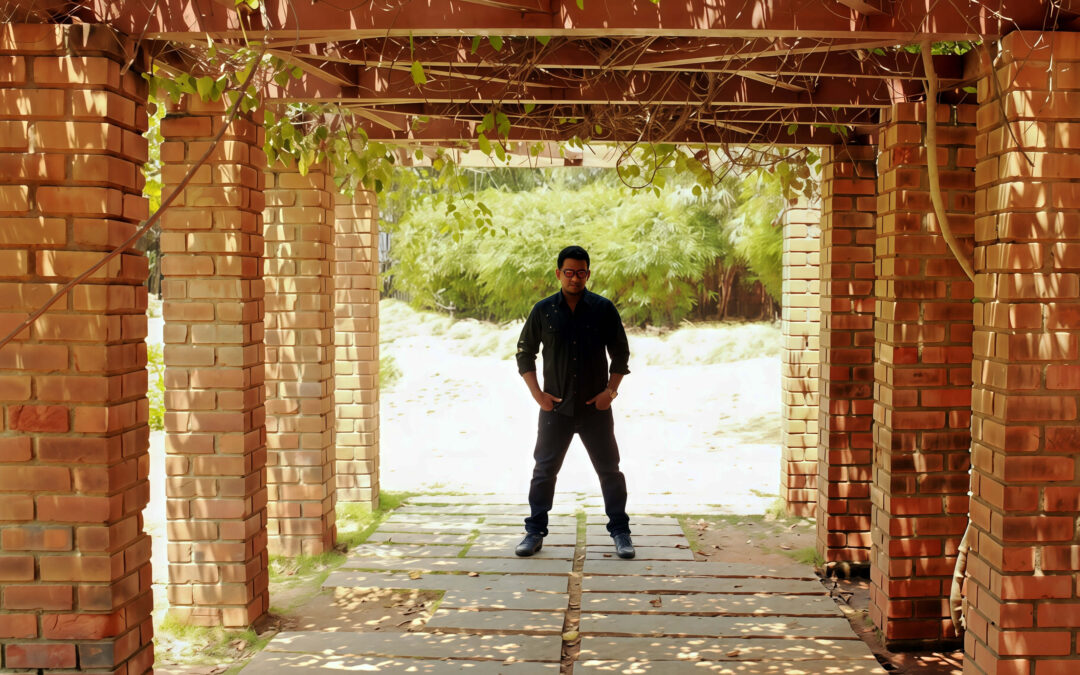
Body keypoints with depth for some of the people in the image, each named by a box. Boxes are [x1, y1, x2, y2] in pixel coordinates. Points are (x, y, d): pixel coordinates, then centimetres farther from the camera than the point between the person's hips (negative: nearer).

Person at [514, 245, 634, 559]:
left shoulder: (603, 309, -1)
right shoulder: (543, 310, 0)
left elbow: (620, 353, 5)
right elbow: (524, 353, 7)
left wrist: (611, 390, -6)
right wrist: (537, 393, -3)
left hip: (596, 406, 0)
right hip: (555, 406, 0)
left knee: (609, 469, 5)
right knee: (544, 469, 5)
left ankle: (620, 532, 16)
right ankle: (535, 531, 15)